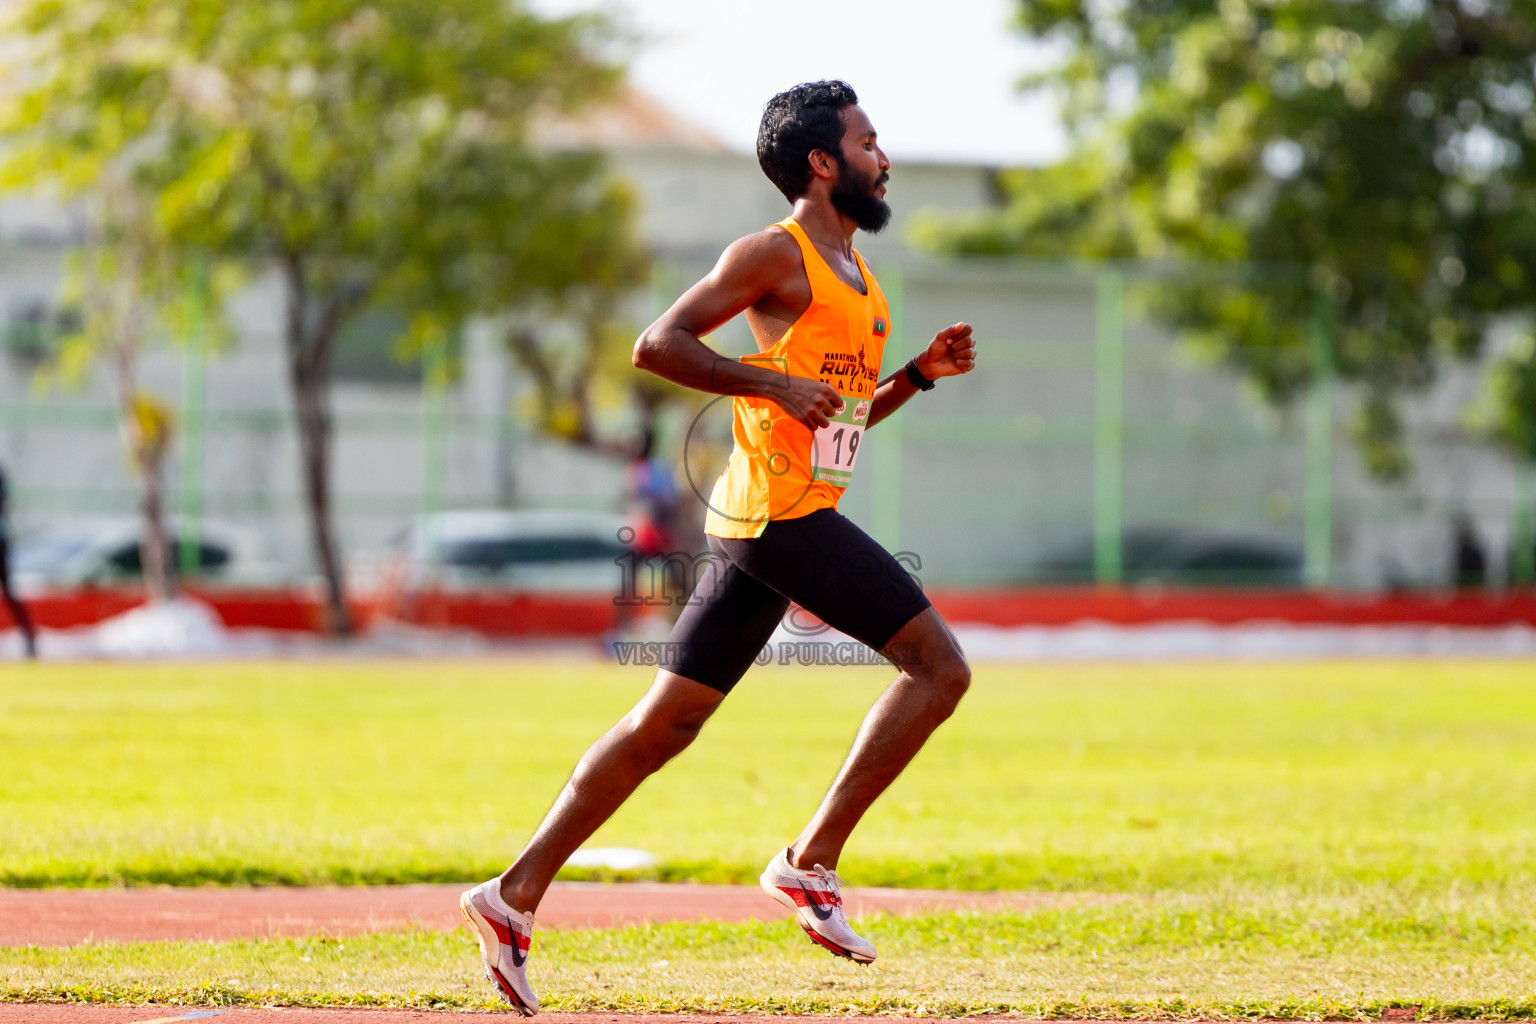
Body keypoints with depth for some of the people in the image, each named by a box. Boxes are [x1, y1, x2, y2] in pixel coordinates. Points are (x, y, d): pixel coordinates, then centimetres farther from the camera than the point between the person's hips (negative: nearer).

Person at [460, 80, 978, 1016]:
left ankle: (516, 896, 9)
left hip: (759, 528, 9)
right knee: (942, 666, -10)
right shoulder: (776, 255, -6)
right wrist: (773, 382, -17)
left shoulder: (857, 274, 21)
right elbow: (658, 345, -11)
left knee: (665, 725, 8)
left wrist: (919, 373, 14)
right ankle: (812, 862, -8)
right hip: (781, 509, -9)